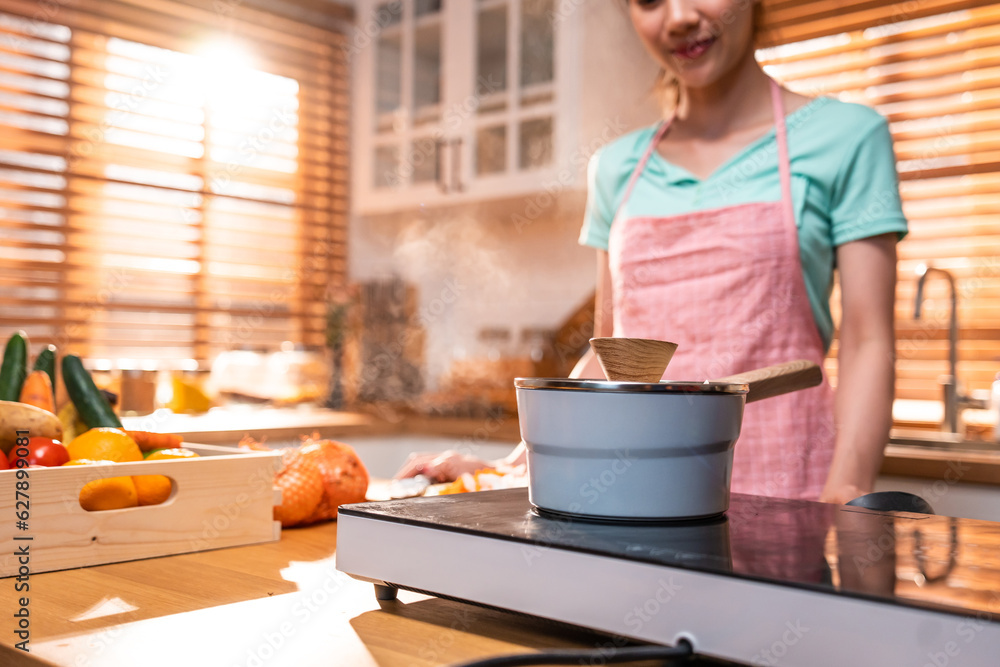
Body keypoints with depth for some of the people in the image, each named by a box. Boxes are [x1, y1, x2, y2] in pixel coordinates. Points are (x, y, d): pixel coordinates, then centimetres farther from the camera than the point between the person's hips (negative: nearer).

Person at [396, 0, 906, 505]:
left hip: (776, 494, -3)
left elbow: (866, 345, -2)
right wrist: (510, 470, 7)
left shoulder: (844, 136, 3)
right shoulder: (616, 168, 12)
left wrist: (843, 504, -14)